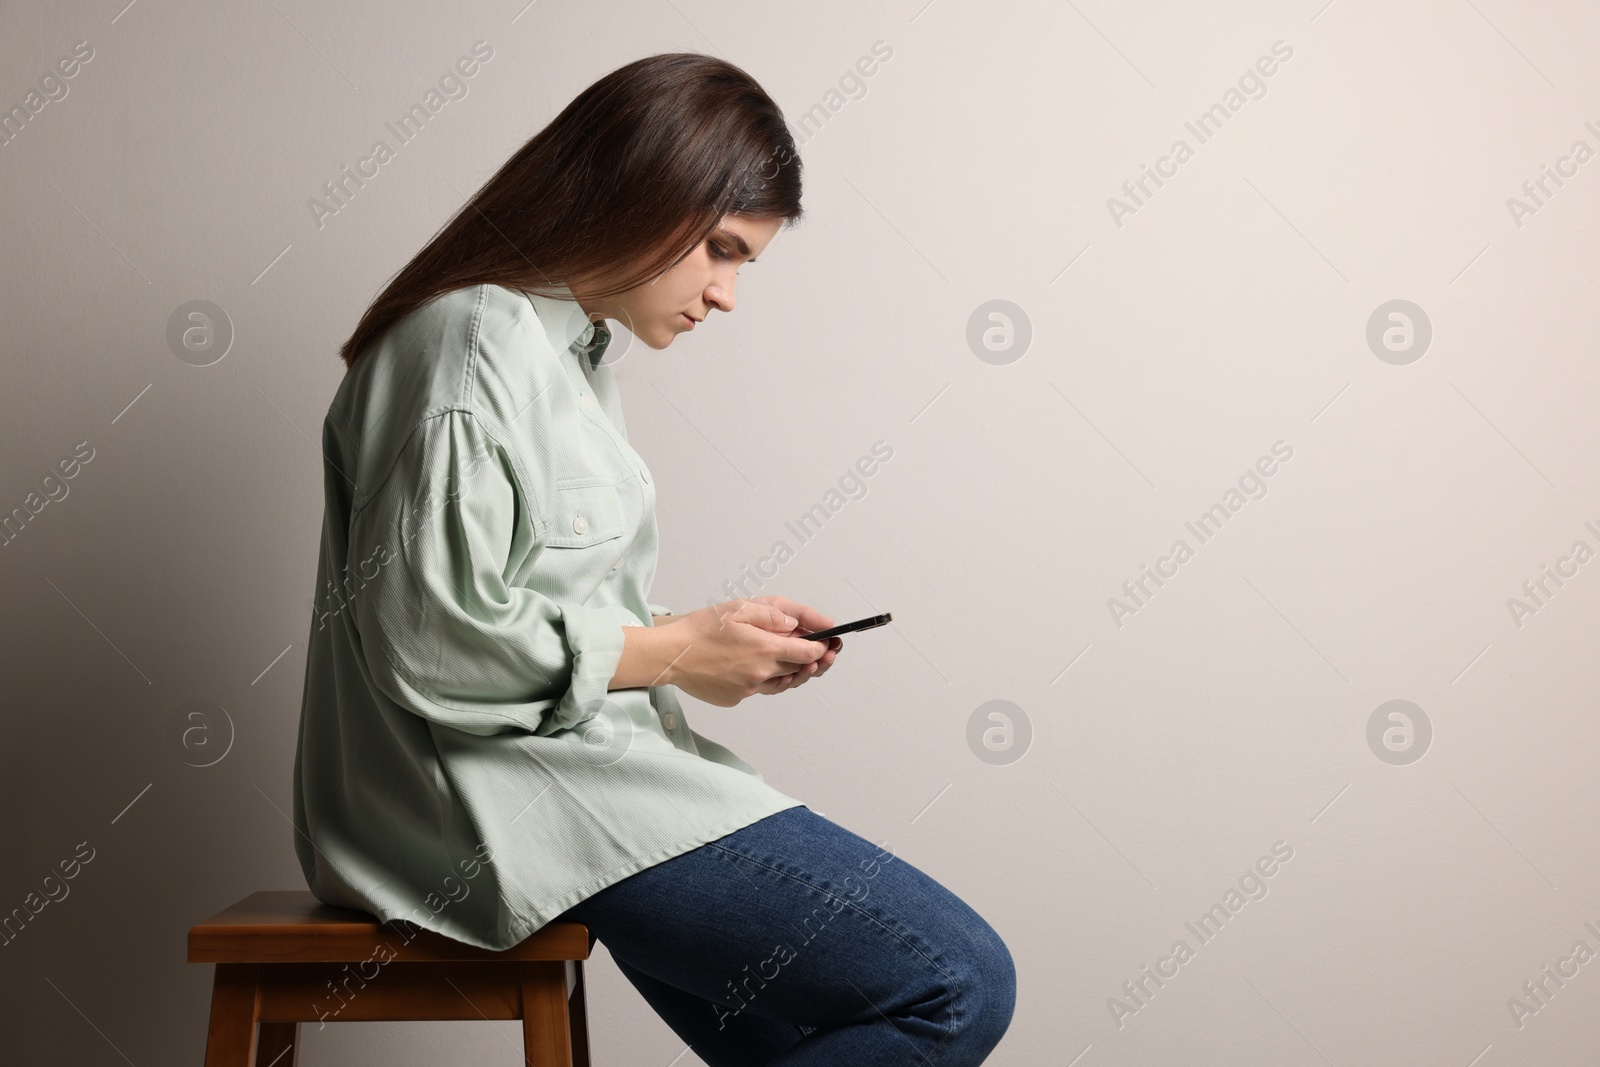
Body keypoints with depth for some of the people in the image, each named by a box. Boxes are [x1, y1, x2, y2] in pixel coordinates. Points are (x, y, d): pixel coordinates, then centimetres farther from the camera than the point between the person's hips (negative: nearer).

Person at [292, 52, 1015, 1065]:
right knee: (959, 985, -15)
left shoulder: (574, 349, 19)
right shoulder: (480, 344, -13)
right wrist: (674, 651, -12)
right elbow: (428, 637, -19)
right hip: (506, 792, -10)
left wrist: (724, 639, 5)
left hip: (580, 759, 10)